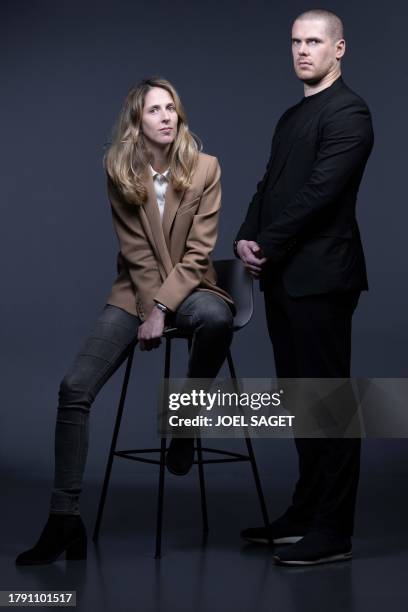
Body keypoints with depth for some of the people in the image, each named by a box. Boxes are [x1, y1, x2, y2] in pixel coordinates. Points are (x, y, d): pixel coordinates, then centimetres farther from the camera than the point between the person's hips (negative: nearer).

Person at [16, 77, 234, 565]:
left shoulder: (205, 168, -6)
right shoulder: (120, 172, -1)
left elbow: (197, 252, -10)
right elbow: (136, 250, -2)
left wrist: (161, 308, -17)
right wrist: (149, 308, -11)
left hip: (190, 286, -1)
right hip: (135, 291, 1)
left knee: (216, 318, -39)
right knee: (74, 387, -17)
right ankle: (64, 519, -13)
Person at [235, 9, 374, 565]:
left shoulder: (348, 112, -9)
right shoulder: (292, 116, 20)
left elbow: (319, 191, -18)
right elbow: (270, 185, 16)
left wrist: (267, 246, -13)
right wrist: (247, 237, -1)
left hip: (320, 278, -9)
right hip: (285, 277, 9)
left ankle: (332, 531, 2)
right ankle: (305, 514, 23)